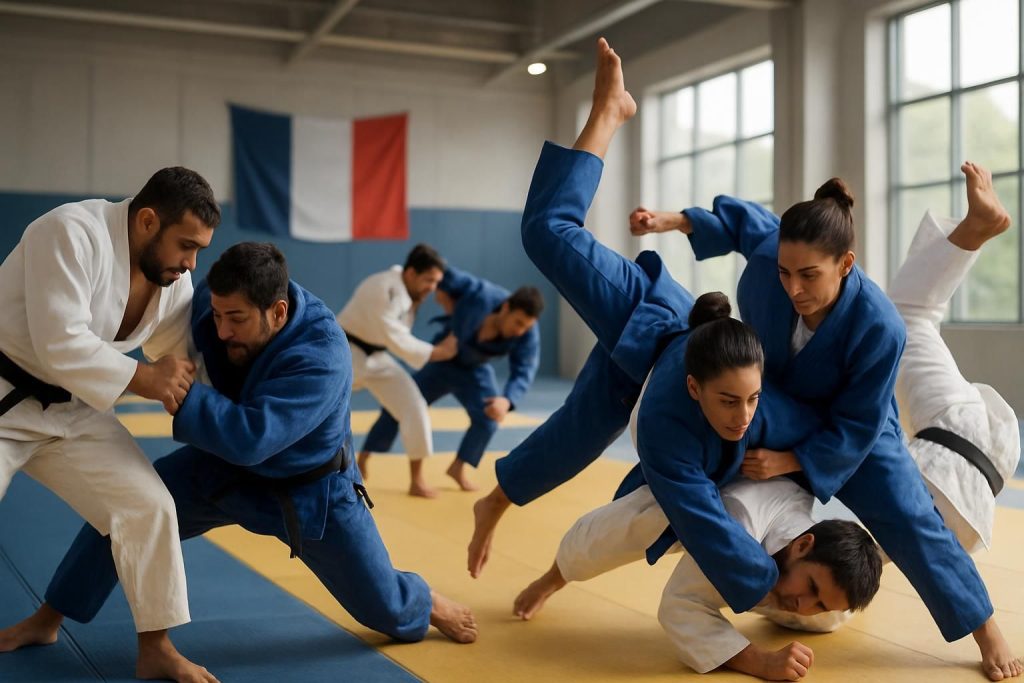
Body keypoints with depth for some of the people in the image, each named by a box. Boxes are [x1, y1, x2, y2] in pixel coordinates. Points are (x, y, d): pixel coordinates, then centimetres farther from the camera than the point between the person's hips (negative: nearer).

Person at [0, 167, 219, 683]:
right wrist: (145, 379, -25)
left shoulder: (173, 280, -3)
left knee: (146, 506, -3)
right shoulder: (71, 233, -25)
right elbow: (59, 346, -30)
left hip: (70, 408, 6)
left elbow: (186, 359, 9)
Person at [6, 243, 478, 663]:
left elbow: (250, 438, -45)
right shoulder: (214, 304, -21)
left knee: (386, 609, 4)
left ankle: (428, 604, 42)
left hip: (311, 490, -4)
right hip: (226, 465, 5)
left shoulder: (321, 357, -39)